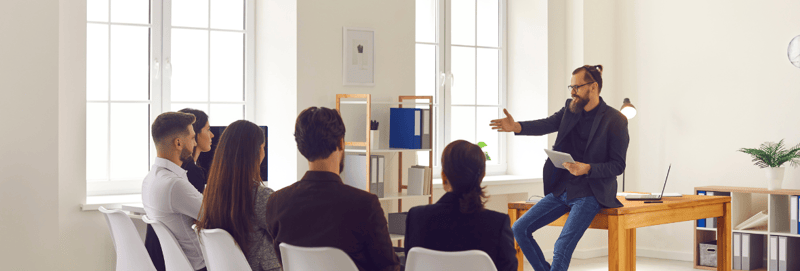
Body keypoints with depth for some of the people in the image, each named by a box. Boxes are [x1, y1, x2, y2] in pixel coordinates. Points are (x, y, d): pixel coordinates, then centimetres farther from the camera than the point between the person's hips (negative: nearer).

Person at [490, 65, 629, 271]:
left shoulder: (615, 121, -8)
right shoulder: (570, 109, 9)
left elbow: (618, 165, -8)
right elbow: (547, 125, -8)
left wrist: (587, 168, -24)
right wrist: (516, 127, -27)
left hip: (589, 194, -7)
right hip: (561, 189, 7)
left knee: (562, 247, -22)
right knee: (519, 230, 0)